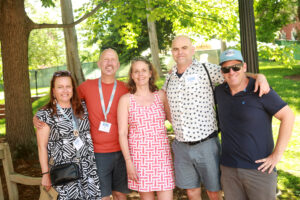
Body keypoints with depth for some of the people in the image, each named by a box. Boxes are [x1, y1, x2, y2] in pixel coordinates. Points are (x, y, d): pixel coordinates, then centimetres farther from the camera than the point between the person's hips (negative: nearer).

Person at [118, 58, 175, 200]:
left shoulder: (161, 95, 6)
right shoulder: (126, 100, 0)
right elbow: (122, 133, -2)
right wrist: (128, 162, -7)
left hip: (162, 155, 1)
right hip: (139, 156, -1)